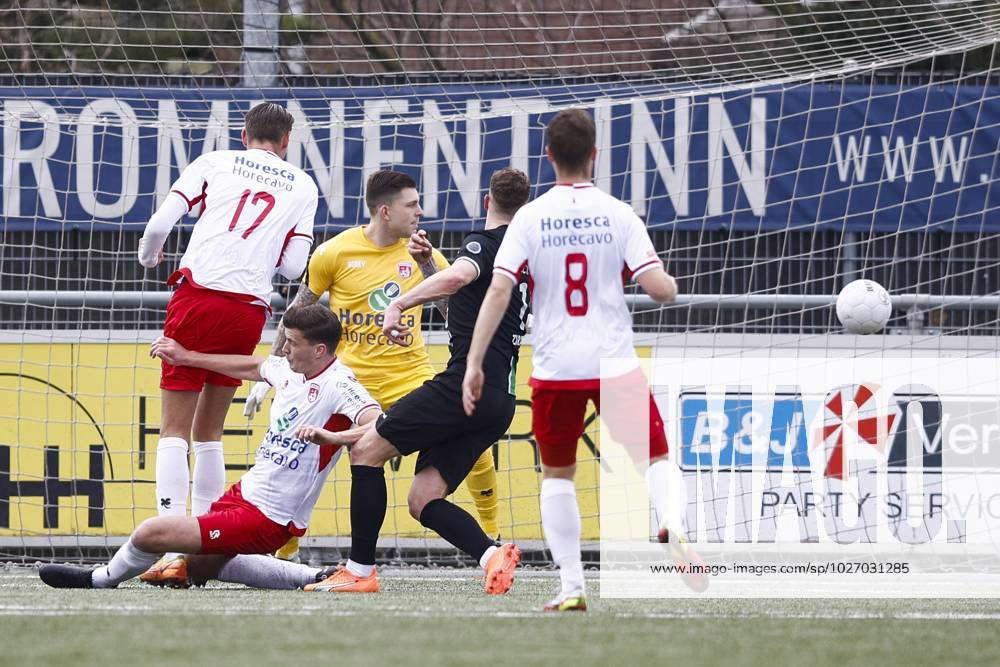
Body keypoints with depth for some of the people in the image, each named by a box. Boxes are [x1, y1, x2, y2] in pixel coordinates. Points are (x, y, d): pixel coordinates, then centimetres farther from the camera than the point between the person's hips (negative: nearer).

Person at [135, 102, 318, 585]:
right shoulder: (303, 187, 15)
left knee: (175, 430, -3)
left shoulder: (214, 163, 10)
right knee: (209, 433, 16)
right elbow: (294, 267, 8)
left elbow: (159, 224, 2)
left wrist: (149, 256, 24)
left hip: (198, 296, -2)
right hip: (250, 308, 2)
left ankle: (171, 553, -16)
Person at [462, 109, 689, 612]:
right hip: (616, 363, 0)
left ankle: (571, 586, 7)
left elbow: (499, 291, -9)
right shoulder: (618, 215, -3)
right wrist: (671, 284, 16)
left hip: (555, 367, 0)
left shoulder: (530, 218, -2)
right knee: (654, 457, 12)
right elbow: (660, 289, -9)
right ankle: (672, 522, -20)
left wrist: (474, 363, -7)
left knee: (556, 474, 16)